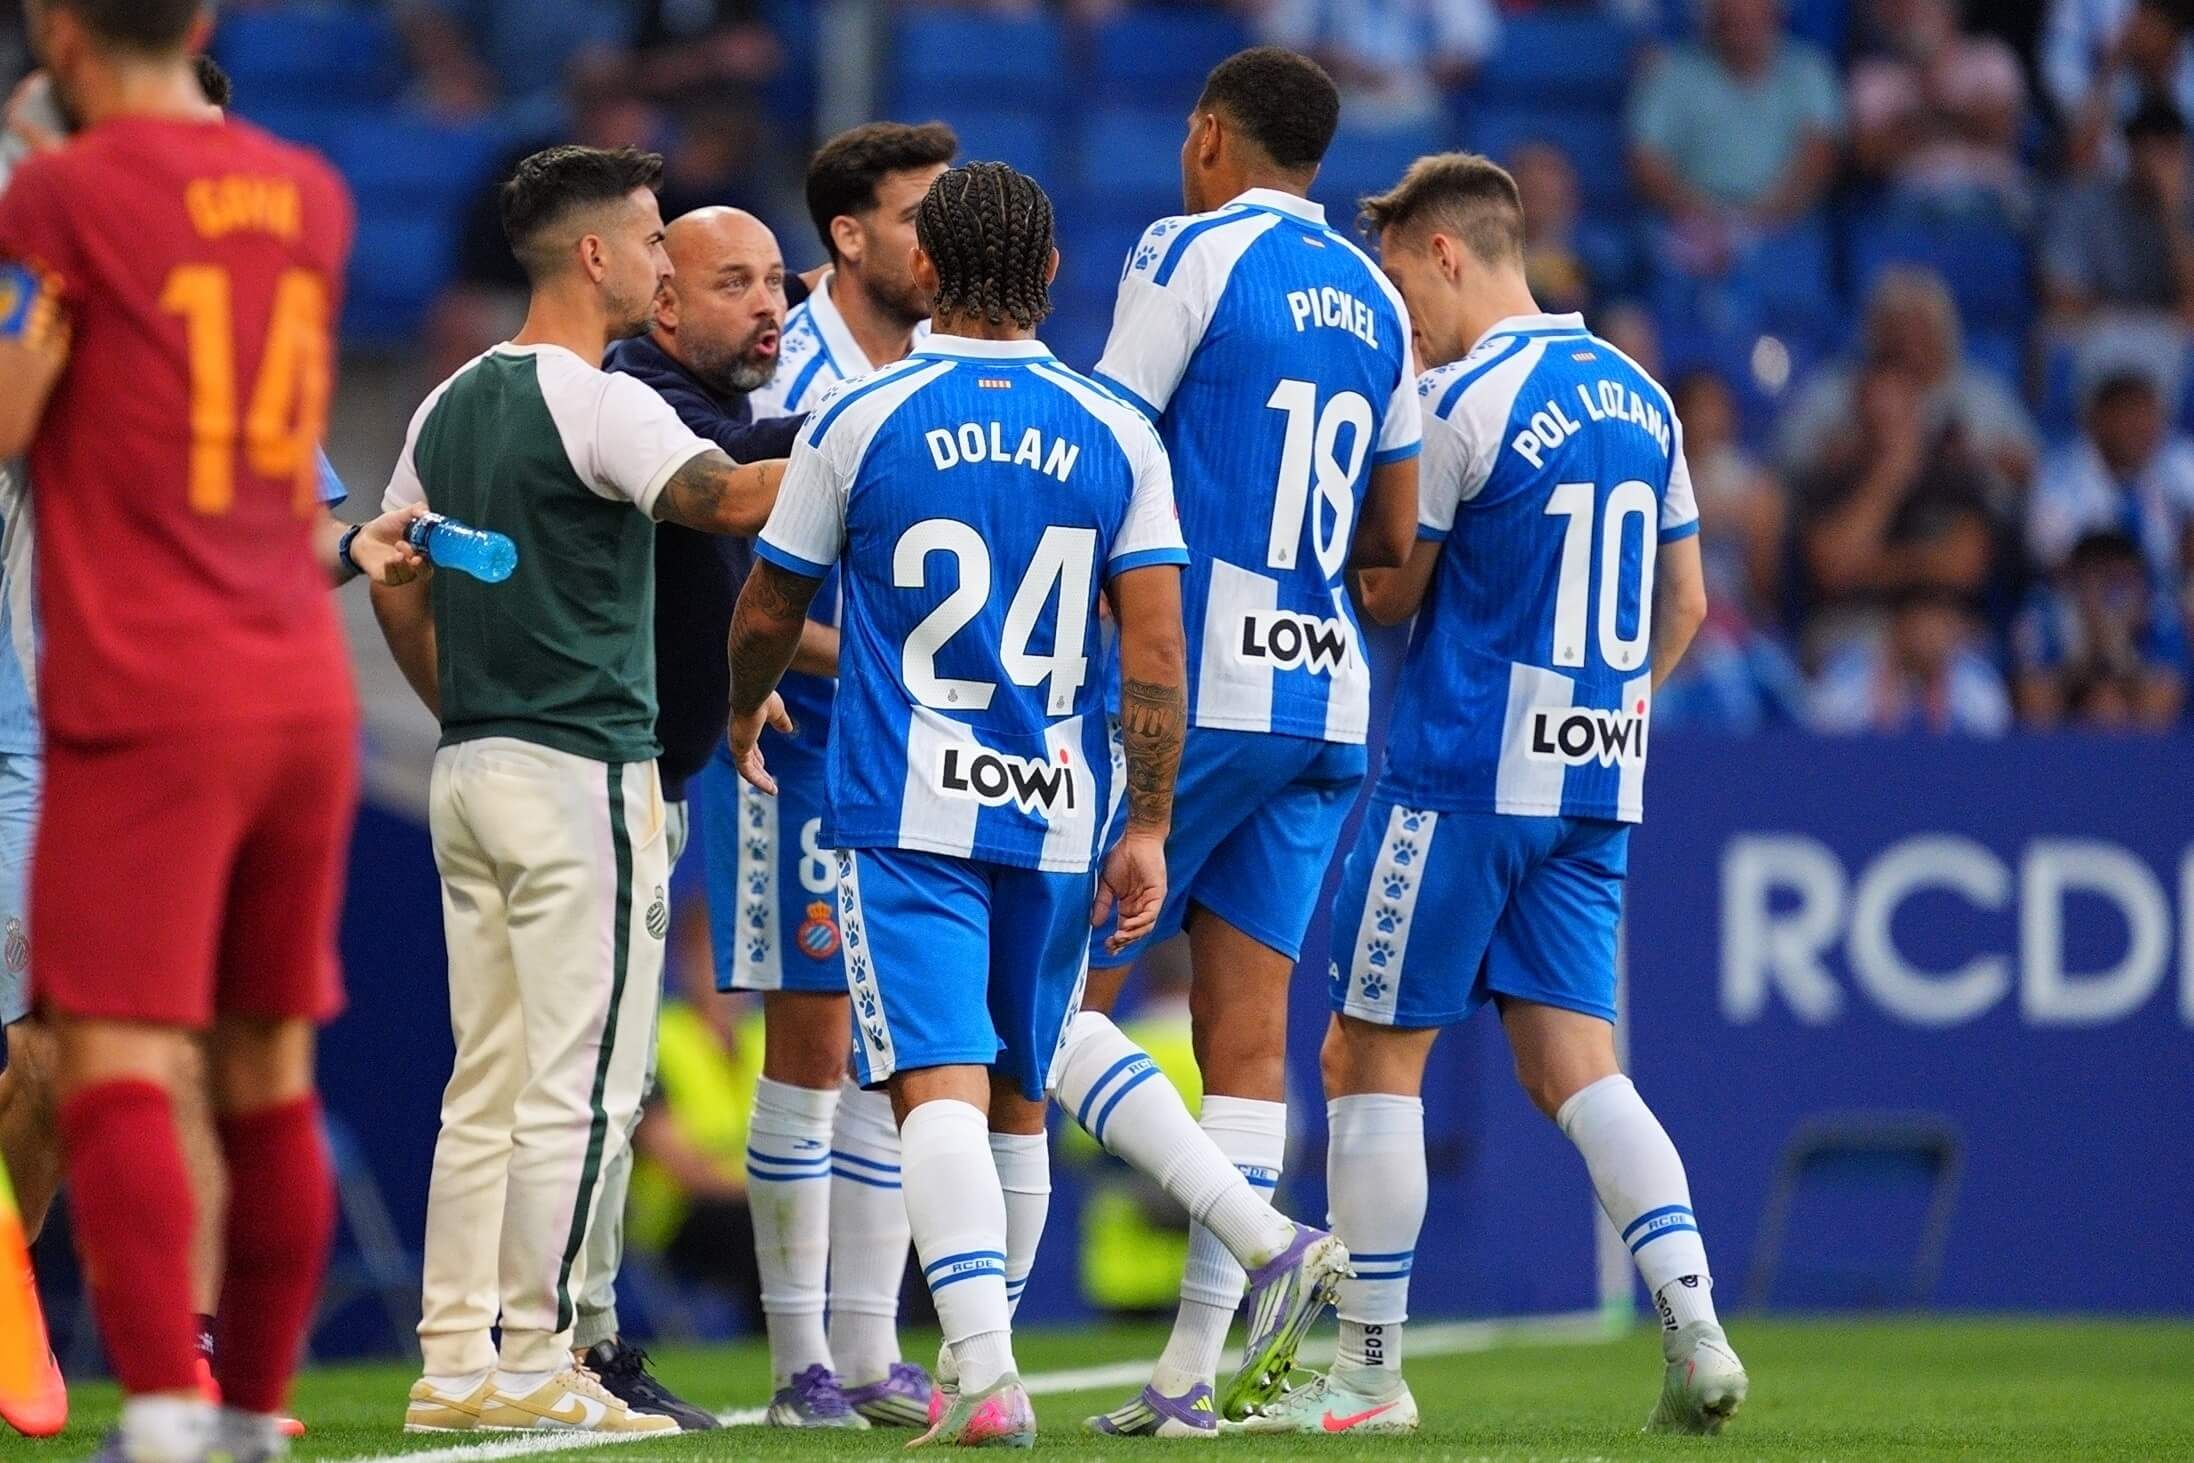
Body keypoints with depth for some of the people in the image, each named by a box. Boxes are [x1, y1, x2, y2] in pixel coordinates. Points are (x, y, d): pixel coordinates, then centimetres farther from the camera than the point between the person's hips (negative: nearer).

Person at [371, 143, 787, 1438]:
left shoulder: (451, 405, 14)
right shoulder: (598, 406, -12)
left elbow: (398, 587, 20)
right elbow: (733, 499, -26)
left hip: (471, 771, 9)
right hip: (583, 772, -9)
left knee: (486, 1087, 10)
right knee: (580, 1088, -6)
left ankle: (454, 1362, 10)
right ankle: (535, 1366, -7)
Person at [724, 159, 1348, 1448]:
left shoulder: (858, 422, -3)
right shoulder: (1115, 436, 3)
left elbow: (770, 613, 8)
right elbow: (1156, 650, -1)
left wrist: (747, 710, 29)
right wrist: (1148, 828, 5)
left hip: (905, 810, -3)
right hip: (1058, 812, 3)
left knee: (940, 1082, -11)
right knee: (1023, 1073, 20)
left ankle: (985, 1372, -25)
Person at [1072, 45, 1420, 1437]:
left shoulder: (1192, 255, -5)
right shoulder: (1373, 298, 15)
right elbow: (1396, 532, 19)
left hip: (1194, 684, -7)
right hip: (1327, 695, 7)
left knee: (1065, 997, 1)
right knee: (1247, 1019, 2)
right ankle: (1194, 1367, -2)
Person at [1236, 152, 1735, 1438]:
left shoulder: (1462, 403, -13)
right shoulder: (1639, 399, 10)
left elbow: (1388, 595, -6)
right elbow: (1684, 605, 16)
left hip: (1465, 775, -7)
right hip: (1598, 782, 7)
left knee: (1372, 1056, 3)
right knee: (1574, 1063, 6)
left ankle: (1370, 1372, 6)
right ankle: (1697, 1335, -10)